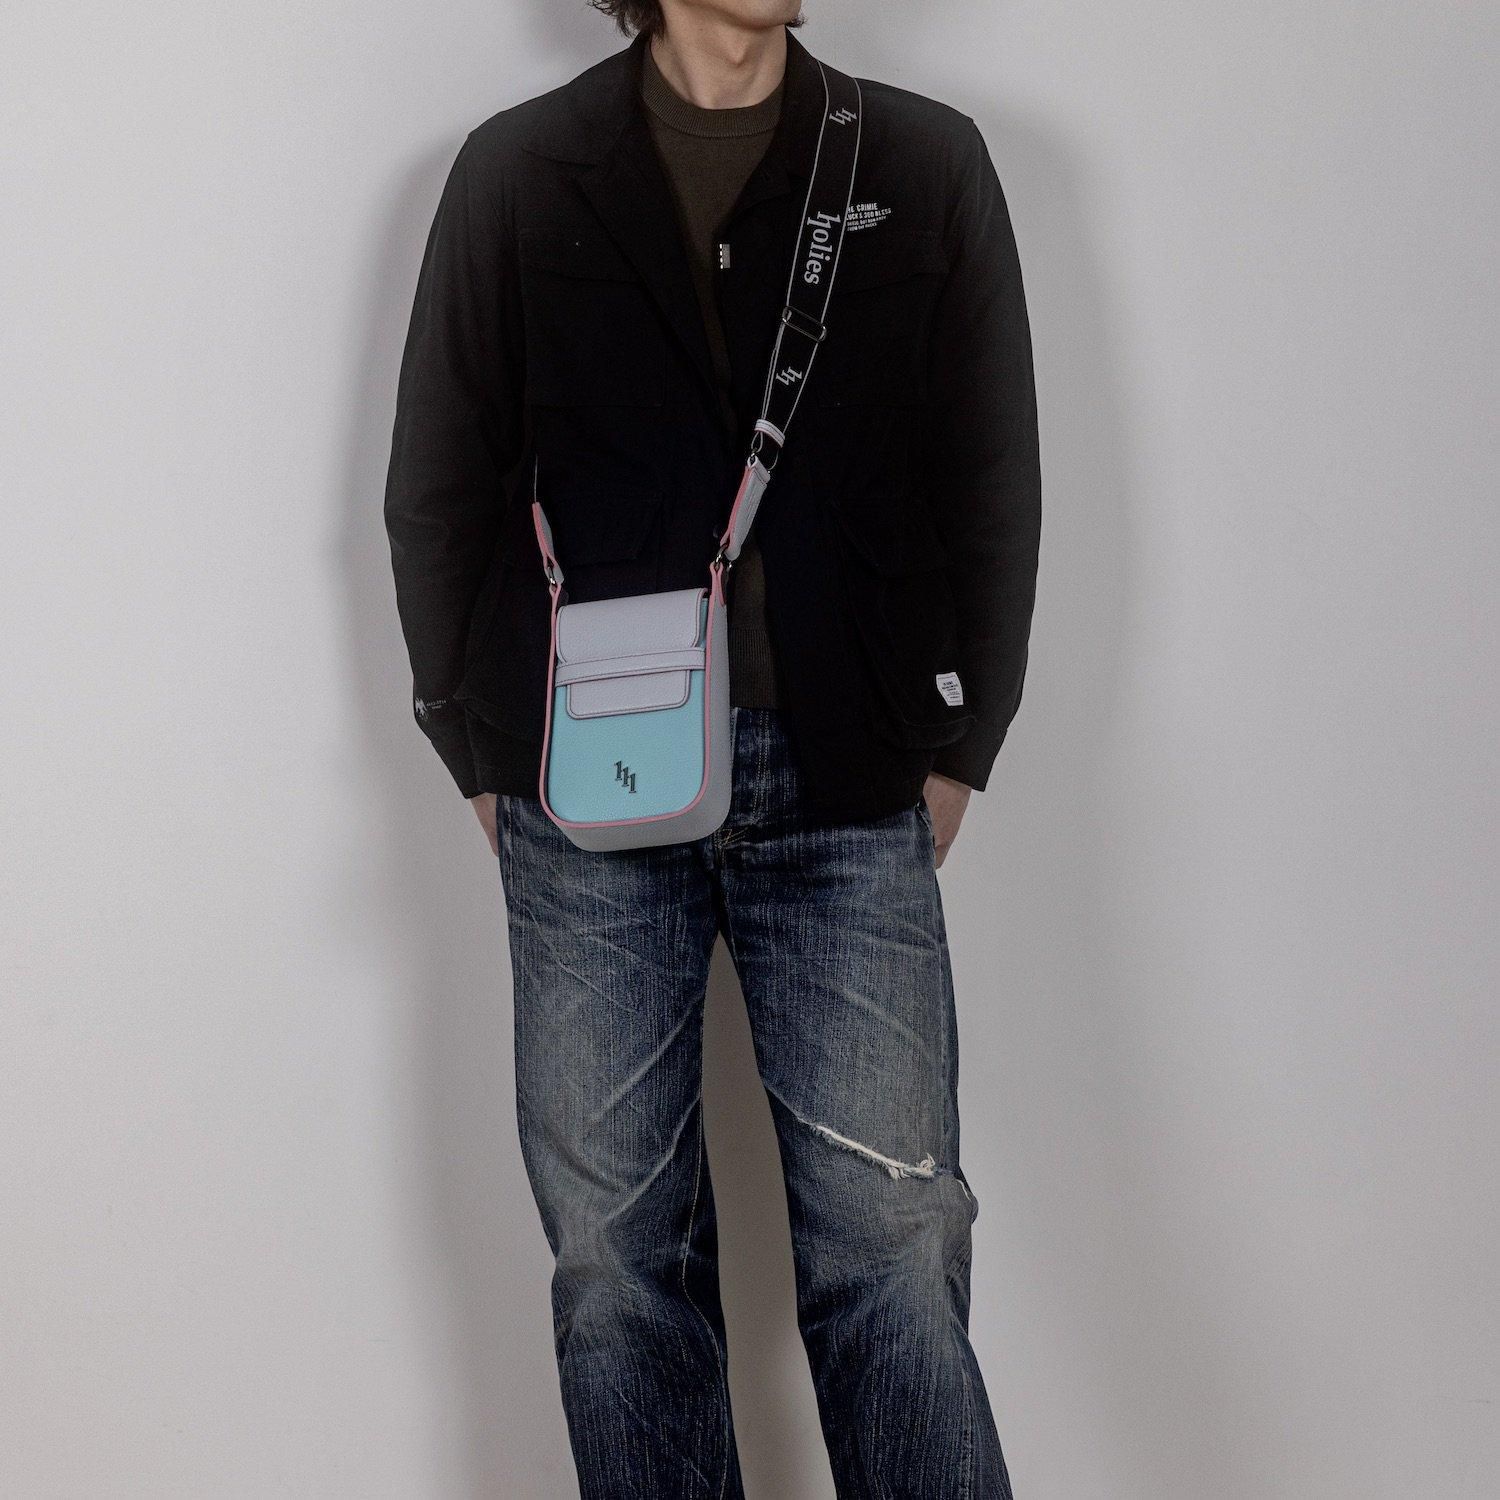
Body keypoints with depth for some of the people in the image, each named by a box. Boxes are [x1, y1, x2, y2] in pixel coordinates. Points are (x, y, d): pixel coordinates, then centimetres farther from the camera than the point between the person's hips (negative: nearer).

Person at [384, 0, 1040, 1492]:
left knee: (892, 1246, -3)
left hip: (851, 801, 0)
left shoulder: (927, 166, 5)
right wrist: (483, 755, 6)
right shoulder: (518, 173, 4)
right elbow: (437, 490, 8)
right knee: (617, 1255, 5)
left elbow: (991, 485, 7)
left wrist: (954, 747, 3)